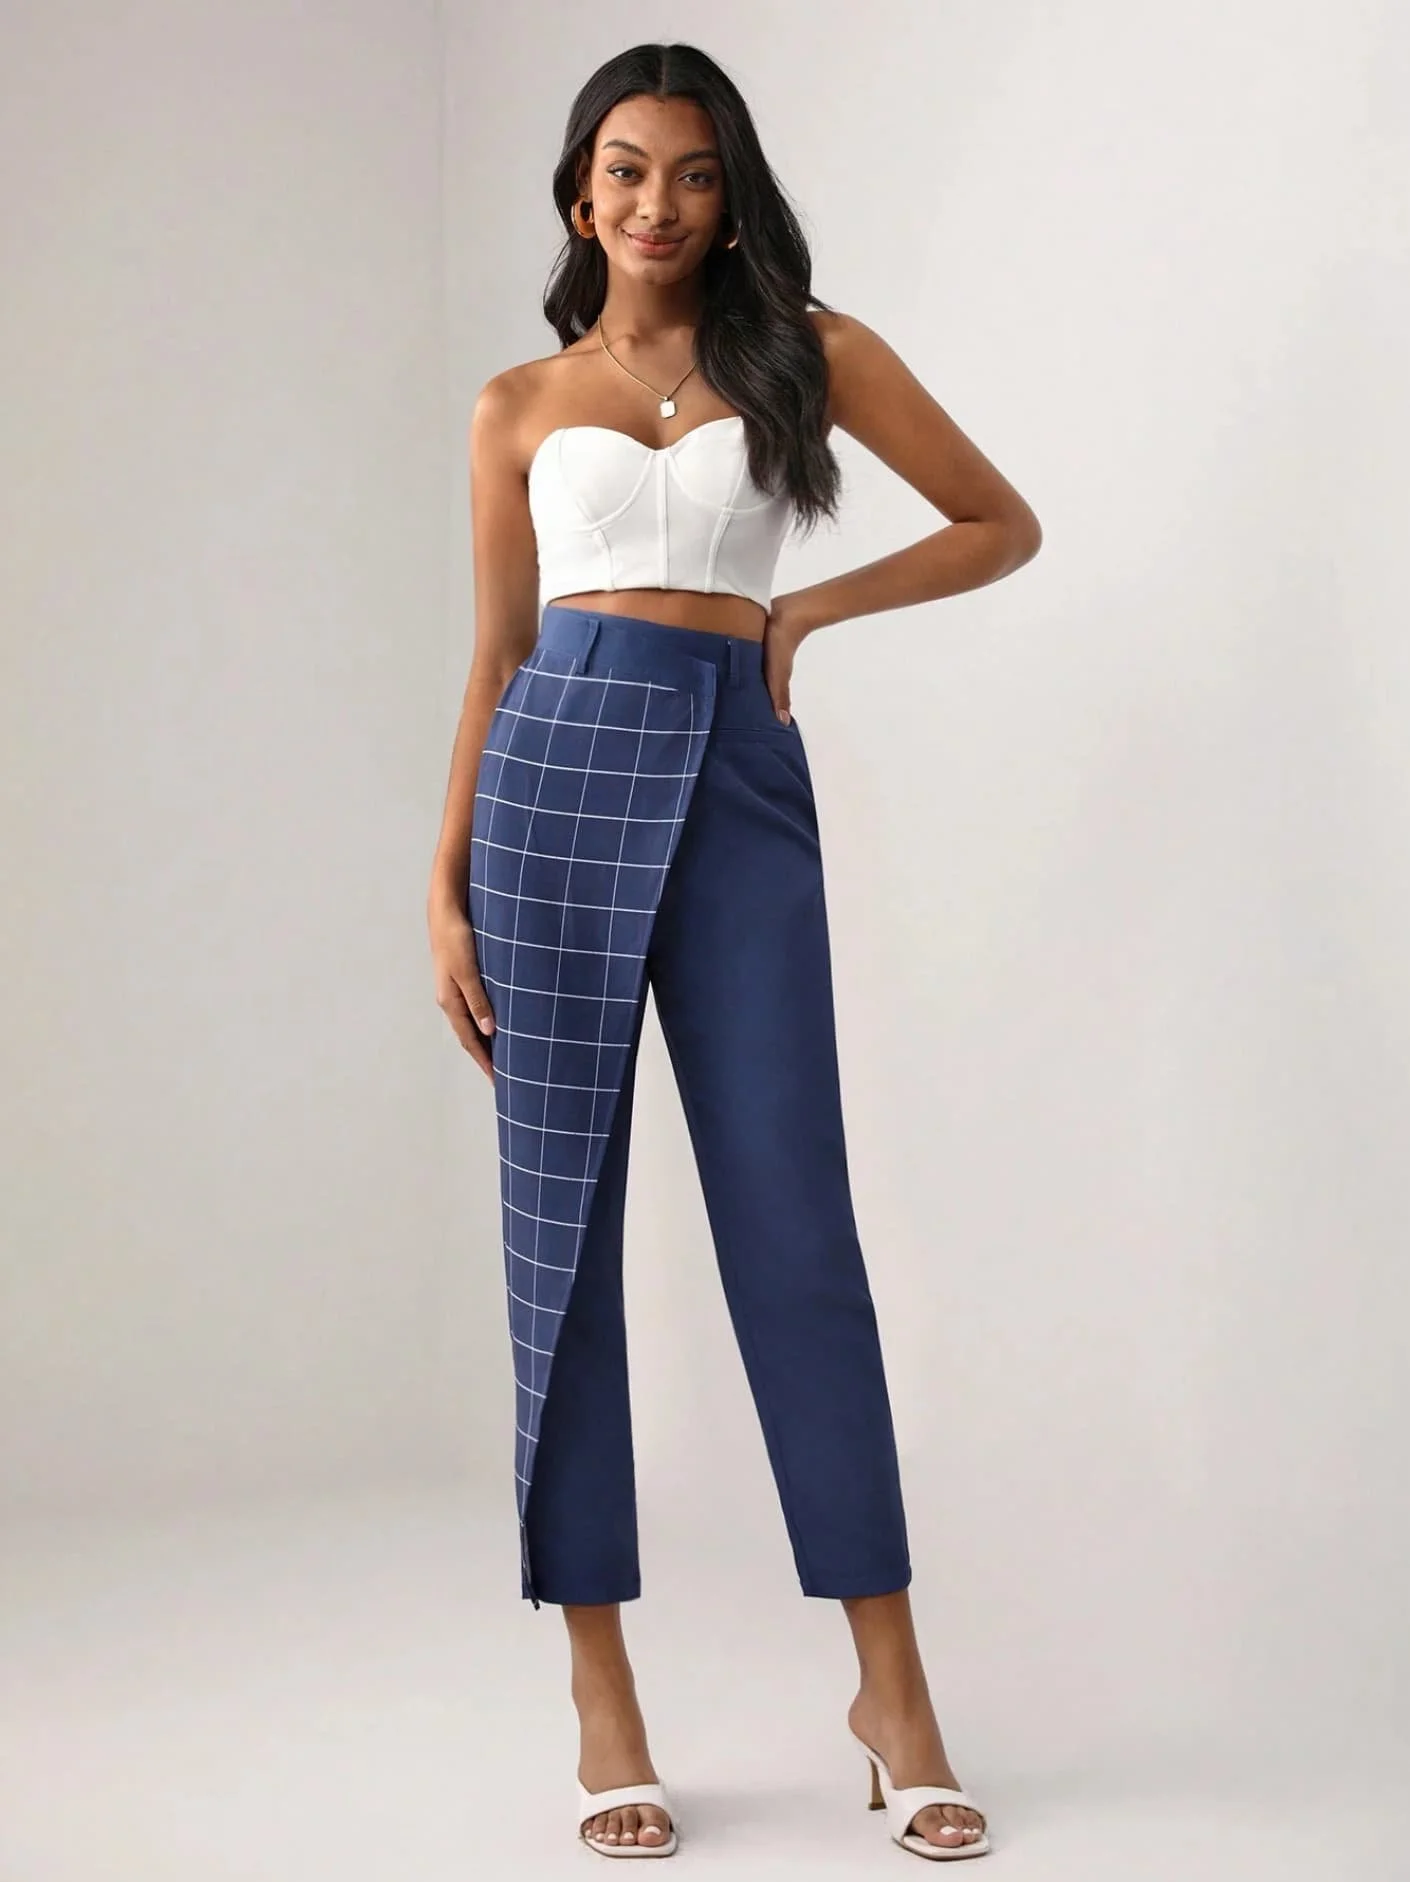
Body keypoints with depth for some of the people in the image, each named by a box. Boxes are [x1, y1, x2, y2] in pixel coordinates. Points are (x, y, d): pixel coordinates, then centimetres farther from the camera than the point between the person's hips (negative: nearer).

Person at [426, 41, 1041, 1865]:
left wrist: (817, 603, 0)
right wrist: (447, 888, 6)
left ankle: (893, 1686, 5)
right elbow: (496, 659, 13)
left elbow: (1002, 523, 13)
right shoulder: (518, 408, 13)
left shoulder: (810, 350, 10)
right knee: (561, 1222, -1)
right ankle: (602, 1695, 7)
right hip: (560, 769, 1)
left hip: (741, 779, -1)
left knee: (794, 1223, -4)